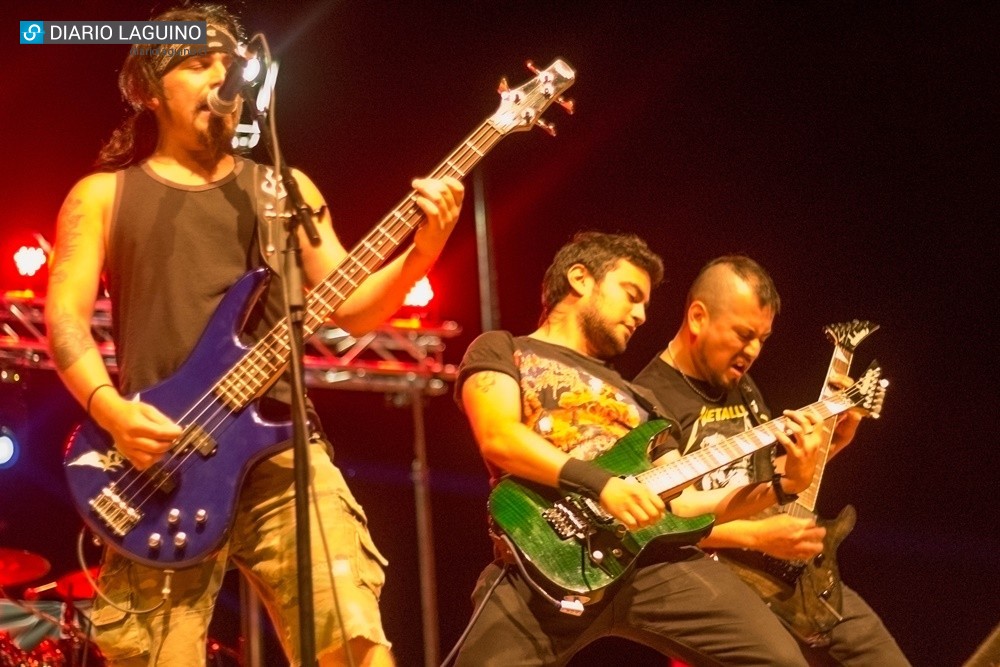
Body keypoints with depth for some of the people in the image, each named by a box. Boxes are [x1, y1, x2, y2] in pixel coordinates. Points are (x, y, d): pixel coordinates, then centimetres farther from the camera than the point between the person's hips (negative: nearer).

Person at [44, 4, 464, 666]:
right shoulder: (103, 194, 13)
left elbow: (350, 307, 14)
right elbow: (65, 314, 4)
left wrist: (421, 252, -4)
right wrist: (111, 410, -14)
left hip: (279, 446, 1)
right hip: (159, 461, -1)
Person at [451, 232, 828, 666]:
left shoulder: (636, 399, 31)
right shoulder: (500, 350, 15)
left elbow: (680, 502, 22)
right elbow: (498, 439, -5)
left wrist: (785, 483, 12)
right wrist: (600, 484, -17)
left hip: (651, 558, 5)